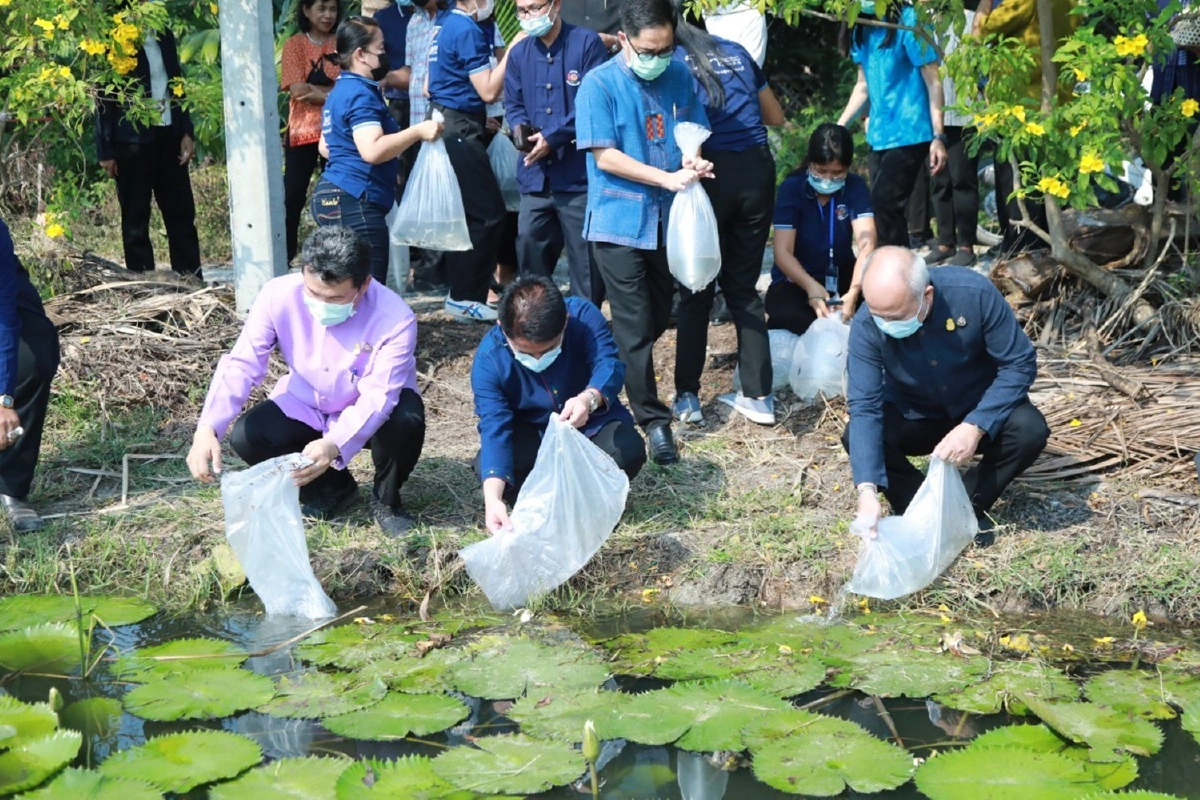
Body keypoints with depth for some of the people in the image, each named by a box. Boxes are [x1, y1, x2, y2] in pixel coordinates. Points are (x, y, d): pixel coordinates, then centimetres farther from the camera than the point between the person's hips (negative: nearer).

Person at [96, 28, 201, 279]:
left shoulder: (163, 36, 10)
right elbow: (103, 98, -5)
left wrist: (187, 132, 6)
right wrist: (105, 151, -8)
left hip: (168, 135, 5)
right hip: (131, 139, -5)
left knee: (182, 215, 4)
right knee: (135, 220, 3)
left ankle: (191, 281, 10)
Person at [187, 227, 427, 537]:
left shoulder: (395, 319, -32)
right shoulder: (279, 295, -25)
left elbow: (378, 397, -35)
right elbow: (241, 364, -23)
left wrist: (334, 445, -55)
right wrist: (207, 428, -40)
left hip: (372, 411, -3)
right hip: (305, 406, 3)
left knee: (405, 422, -36)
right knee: (246, 436, -22)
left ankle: (386, 500, -1)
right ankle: (331, 486, 8)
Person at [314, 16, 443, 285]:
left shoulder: (342, 90, 20)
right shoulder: (360, 94, -13)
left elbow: (325, 147, 30)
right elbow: (372, 150, -27)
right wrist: (418, 131, -23)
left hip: (333, 195, 11)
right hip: (354, 202, -11)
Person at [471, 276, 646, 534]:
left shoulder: (583, 316, -25)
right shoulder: (489, 359, -26)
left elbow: (609, 363, -36)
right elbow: (494, 428, -32)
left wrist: (590, 398, -61)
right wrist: (493, 498, -47)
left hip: (592, 424, 1)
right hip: (531, 433, 0)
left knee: (628, 450, -31)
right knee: (486, 466, -30)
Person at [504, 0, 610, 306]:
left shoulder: (587, 43, -6)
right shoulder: (519, 54, 11)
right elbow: (513, 104, 15)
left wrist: (553, 137, -16)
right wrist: (520, 128, -8)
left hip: (579, 174, -5)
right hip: (535, 176, 5)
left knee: (584, 255, 2)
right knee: (529, 245, 10)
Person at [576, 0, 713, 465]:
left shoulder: (680, 78, 3)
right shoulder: (599, 85, -11)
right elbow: (604, 156, -15)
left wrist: (693, 160, -12)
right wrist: (668, 179, -20)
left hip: (670, 219, 5)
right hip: (620, 222, -5)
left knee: (658, 318, 15)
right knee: (635, 325, -3)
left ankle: (627, 382, 36)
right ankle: (653, 419, 4)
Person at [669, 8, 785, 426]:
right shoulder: (735, 51, 16)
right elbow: (775, 117, 23)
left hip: (712, 172, -4)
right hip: (758, 168, 4)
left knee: (696, 290, 9)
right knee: (743, 286, 14)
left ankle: (687, 397, 12)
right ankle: (759, 396, 14)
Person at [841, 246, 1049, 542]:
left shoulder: (974, 293, -29)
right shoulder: (866, 325, -26)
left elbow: (1020, 363, -21)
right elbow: (865, 406, -29)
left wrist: (975, 427, -33)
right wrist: (867, 490, -41)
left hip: (982, 412, 0)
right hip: (912, 418, 1)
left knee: (1030, 430, -30)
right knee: (857, 436, -27)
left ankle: (969, 505, -5)